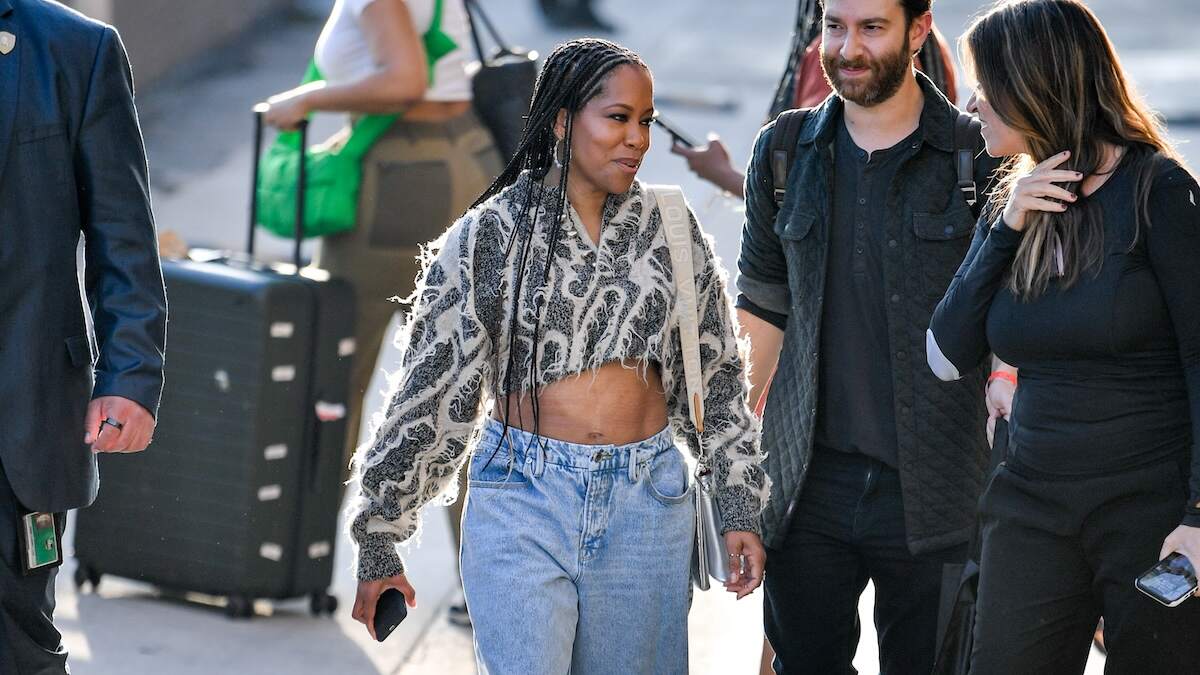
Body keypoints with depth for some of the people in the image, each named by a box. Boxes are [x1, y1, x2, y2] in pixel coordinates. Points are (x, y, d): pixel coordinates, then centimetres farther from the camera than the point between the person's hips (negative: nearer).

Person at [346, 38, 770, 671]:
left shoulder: (670, 231, 6)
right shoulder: (489, 236, -3)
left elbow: (720, 376, 12)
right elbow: (428, 391, 0)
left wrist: (740, 510, 7)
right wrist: (378, 541, 1)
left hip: (645, 501, 3)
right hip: (525, 500, -2)